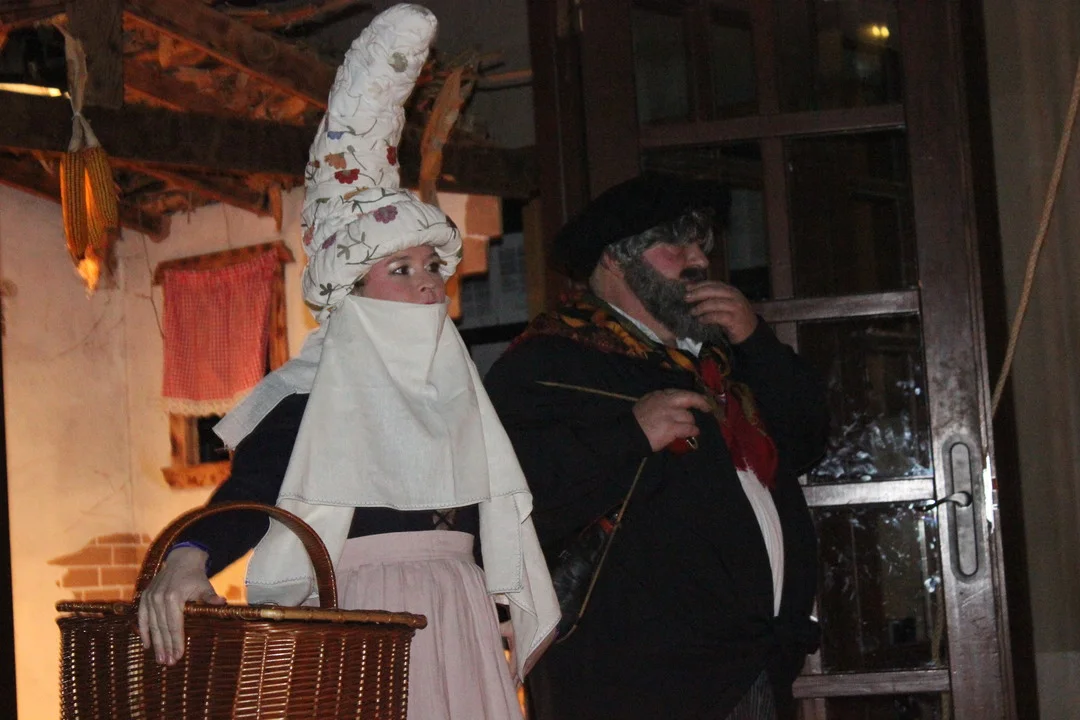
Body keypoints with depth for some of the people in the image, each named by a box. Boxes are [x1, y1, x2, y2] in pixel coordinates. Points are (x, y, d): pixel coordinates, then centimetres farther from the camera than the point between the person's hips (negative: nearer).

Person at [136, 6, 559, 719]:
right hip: (363, 636, -6)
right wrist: (186, 559, -37)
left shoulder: (453, 385, 16)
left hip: (460, 629, 6)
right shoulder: (316, 392, -4)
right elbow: (247, 491, -19)